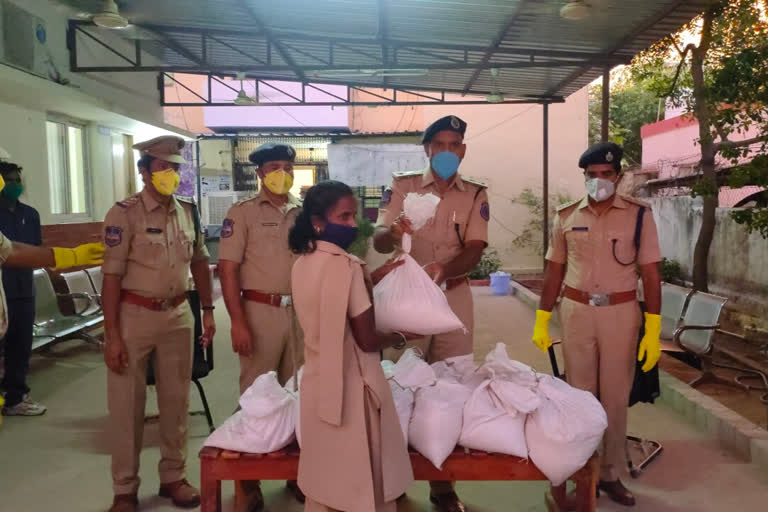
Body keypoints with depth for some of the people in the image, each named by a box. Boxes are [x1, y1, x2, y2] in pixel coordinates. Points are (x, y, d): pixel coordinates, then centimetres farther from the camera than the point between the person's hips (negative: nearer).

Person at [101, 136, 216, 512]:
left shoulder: (188, 212, 5)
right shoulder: (124, 213, -11)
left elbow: (199, 263, 15)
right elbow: (111, 276, -13)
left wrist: (207, 310, 11)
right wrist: (112, 335, -15)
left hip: (178, 315, 5)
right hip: (134, 316, -5)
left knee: (176, 400, 14)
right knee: (127, 404, 7)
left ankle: (173, 477, 31)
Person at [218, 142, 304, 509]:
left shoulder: (306, 213, 8)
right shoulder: (242, 213, -3)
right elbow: (228, 270, -8)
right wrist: (238, 322, -14)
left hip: (302, 311, 4)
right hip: (260, 311, -4)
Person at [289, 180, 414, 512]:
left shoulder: (302, 264, 3)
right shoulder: (346, 266, -21)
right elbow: (367, 340, -19)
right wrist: (401, 337, -1)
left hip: (317, 383, 8)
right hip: (351, 385, -7)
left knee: (323, 482, 20)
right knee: (364, 483, 11)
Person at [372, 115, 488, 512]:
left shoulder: (475, 195, 3)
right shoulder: (402, 186, 1)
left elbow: (474, 251, -7)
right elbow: (378, 241, -7)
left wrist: (441, 268, -28)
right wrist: (393, 231, -32)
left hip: (454, 297, 1)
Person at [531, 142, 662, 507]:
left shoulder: (639, 215, -2)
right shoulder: (567, 216, 3)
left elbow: (650, 275, -2)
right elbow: (554, 272, 7)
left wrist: (653, 331, -7)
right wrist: (541, 321, 5)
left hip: (621, 314, -1)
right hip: (576, 312, 1)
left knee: (615, 397, 8)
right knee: (580, 394, 9)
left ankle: (611, 474, 23)